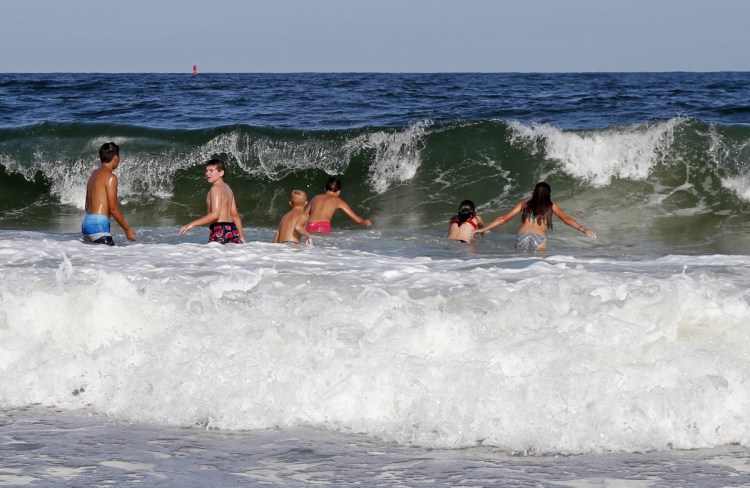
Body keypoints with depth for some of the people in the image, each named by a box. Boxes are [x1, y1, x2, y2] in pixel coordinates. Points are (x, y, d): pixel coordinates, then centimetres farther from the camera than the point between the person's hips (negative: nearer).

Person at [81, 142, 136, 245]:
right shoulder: (110, 177, -8)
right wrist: (127, 229, -2)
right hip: (99, 225, -10)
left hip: (86, 224, 10)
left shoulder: (94, 175, 19)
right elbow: (113, 208, -10)